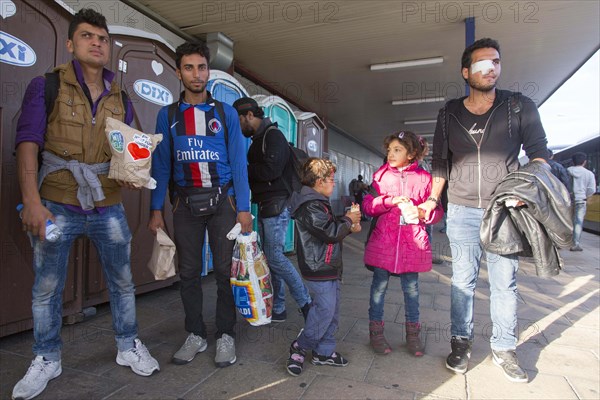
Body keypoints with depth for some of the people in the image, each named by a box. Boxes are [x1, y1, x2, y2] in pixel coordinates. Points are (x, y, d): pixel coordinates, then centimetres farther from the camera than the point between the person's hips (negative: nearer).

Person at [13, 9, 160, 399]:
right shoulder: (46, 86, -2)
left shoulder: (120, 99, 8)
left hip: (107, 207, 3)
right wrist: (32, 202, -18)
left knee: (122, 281, 10)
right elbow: (28, 144, -9)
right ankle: (47, 360, 29)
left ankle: (128, 346, 29)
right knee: (46, 288, 8)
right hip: (56, 206, -2)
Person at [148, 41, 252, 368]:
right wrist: (156, 210, -2)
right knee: (188, 272, 7)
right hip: (185, 203, 2)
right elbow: (161, 165, 5)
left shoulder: (226, 113, 5)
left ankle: (225, 336, 17)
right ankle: (195, 336, 22)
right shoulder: (168, 115, 8)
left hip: (222, 200, -1)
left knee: (225, 270, 2)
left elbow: (239, 163, 1)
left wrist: (243, 209, -6)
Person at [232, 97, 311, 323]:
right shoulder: (258, 139, 20)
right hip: (265, 206, 10)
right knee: (270, 257, 10)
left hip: (277, 205, -10)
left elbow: (271, 170, -22)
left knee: (274, 256, -10)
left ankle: (305, 302, 3)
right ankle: (277, 309, 19)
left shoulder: (273, 135, -9)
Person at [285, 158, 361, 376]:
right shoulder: (310, 207, -20)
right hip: (319, 267, -11)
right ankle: (300, 348, 10)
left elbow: (331, 227, 24)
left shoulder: (318, 203, 15)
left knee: (332, 309, 14)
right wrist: (348, 219, -9)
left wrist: (349, 226, 7)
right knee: (325, 309, -7)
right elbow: (331, 233, -25)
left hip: (329, 266, 11)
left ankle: (325, 352, 25)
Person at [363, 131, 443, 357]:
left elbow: (436, 211, 4)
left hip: (412, 243, 0)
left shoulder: (424, 178, 2)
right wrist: (390, 201, -14)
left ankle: (413, 333, 29)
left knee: (411, 288, 11)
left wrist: (421, 212, -16)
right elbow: (368, 206, -1)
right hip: (383, 242, 0)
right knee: (379, 286, 8)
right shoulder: (380, 175, 5)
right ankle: (376, 332, 23)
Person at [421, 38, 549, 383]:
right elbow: (440, 162, 11)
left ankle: (504, 349, 21)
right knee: (463, 281, 7)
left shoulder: (520, 107, 3)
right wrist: (432, 200, 4)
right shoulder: (449, 114, 7)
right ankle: (462, 342, 21)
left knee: (505, 283, 6)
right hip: (462, 212, 1)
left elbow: (539, 151, 2)